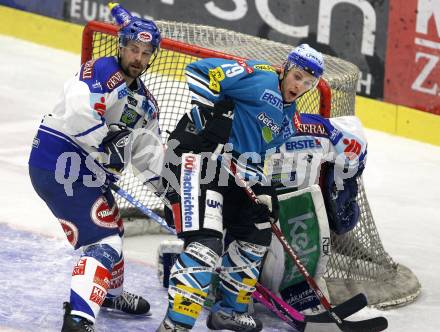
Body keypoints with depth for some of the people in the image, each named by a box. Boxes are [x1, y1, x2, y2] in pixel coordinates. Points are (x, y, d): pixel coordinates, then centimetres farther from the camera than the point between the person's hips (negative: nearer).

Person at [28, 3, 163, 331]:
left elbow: (147, 154, 13)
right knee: (104, 239, -17)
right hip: (60, 164, -10)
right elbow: (79, 114, -31)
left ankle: (111, 293, 55)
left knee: (112, 226, 30)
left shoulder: (145, 102, 15)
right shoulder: (101, 71, -13)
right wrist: (108, 146, -25)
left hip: (88, 170, 10)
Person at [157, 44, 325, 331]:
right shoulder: (261, 76, -9)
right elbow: (199, 72, -14)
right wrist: (213, 110, -21)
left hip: (232, 171, 10)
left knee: (256, 235, 19)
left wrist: (264, 191, 1)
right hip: (196, 155, -10)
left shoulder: (290, 120, 18)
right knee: (206, 242, -22)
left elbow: (258, 156, 19)